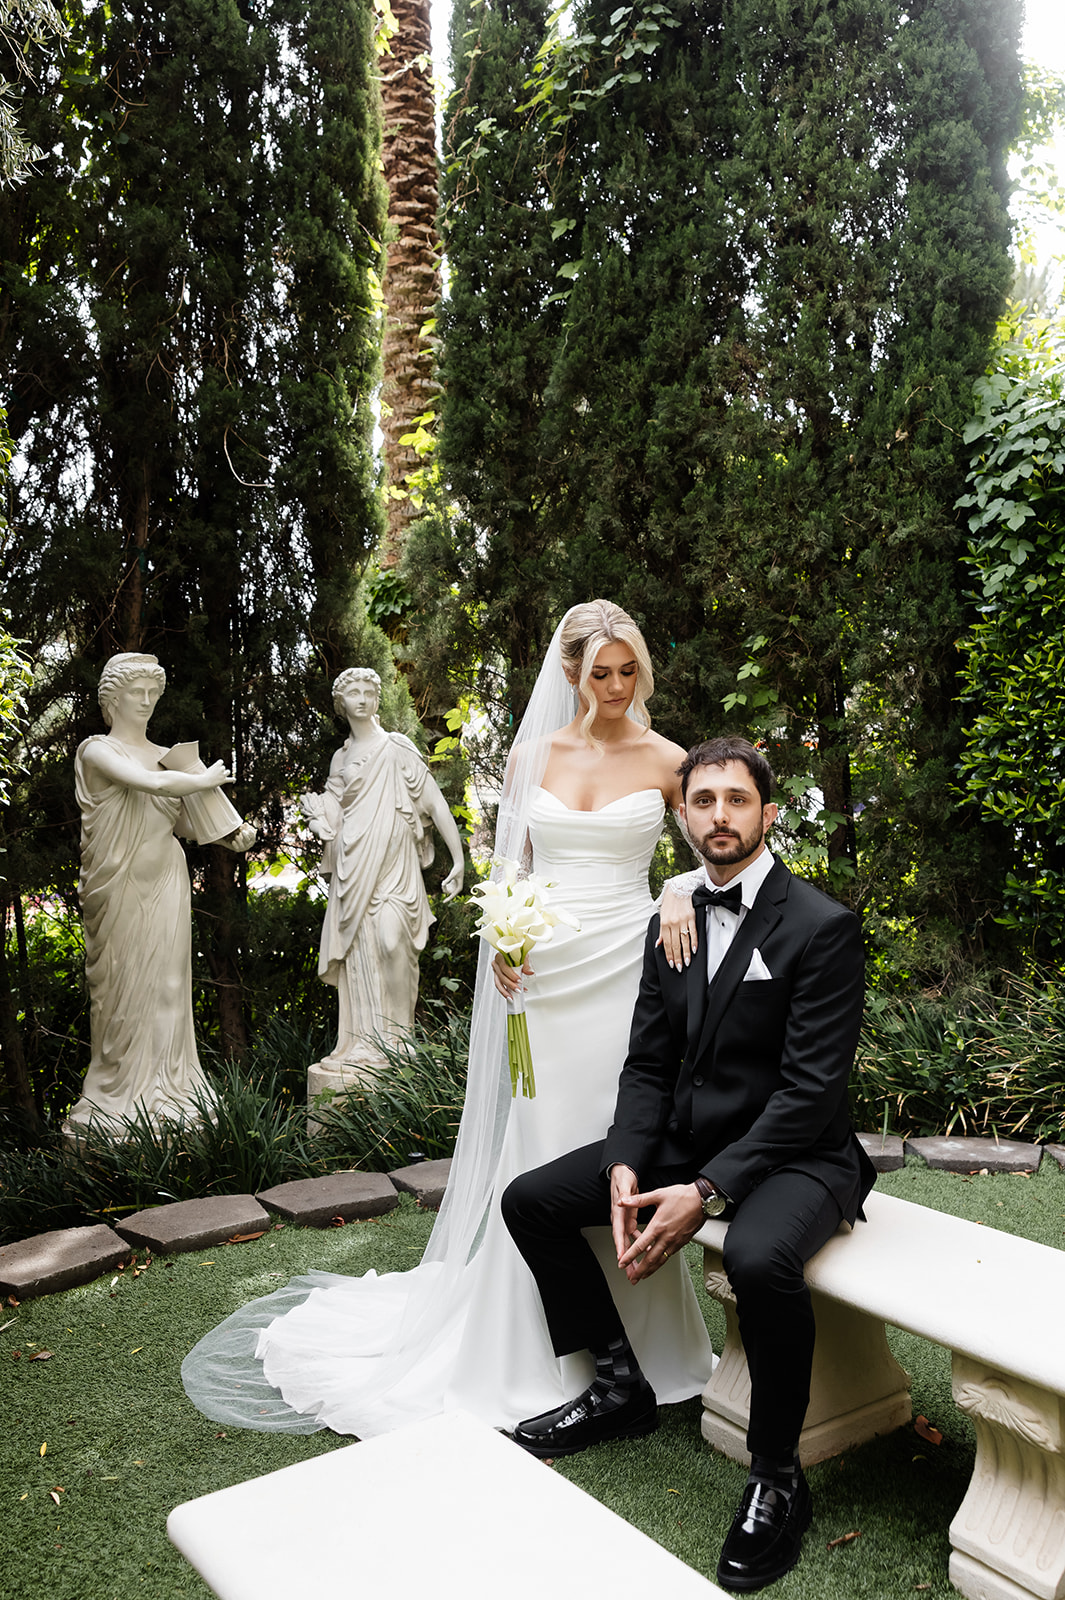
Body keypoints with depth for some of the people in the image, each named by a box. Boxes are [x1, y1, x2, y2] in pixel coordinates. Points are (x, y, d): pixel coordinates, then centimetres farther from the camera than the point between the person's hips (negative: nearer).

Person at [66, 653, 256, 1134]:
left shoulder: (165, 755, 14)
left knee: (165, 983, 4)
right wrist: (206, 780, -6)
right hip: (119, 883, -4)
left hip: (165, 881, 5)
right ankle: (121, 1092, 7)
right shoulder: (97, 750, -3)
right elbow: (149, 783, -20)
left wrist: (230, 836, 2)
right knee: (124, 986, -2)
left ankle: (165, 1089, 10)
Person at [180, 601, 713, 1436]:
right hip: (541, 974, 2)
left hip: (625, 969, -1)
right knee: (535, 1149, 6)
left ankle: (627, 1341, 21)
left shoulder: (665, 760, 2)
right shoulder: (531, 754, 8)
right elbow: (511, 866, 12)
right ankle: (528, 1346, 23)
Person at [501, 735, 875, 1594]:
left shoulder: (823, 927, -15)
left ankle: (777, 1476, -10)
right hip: (686, 1138, 7)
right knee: (529, 1200, 0)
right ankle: (621, 1386, 17)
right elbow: (648, 1064, 6)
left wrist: (706, 1192, -25)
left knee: (758, 1257, -38)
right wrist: (625, 1167, -12)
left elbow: (811, 1089, -20)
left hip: (795, 1154, -7)